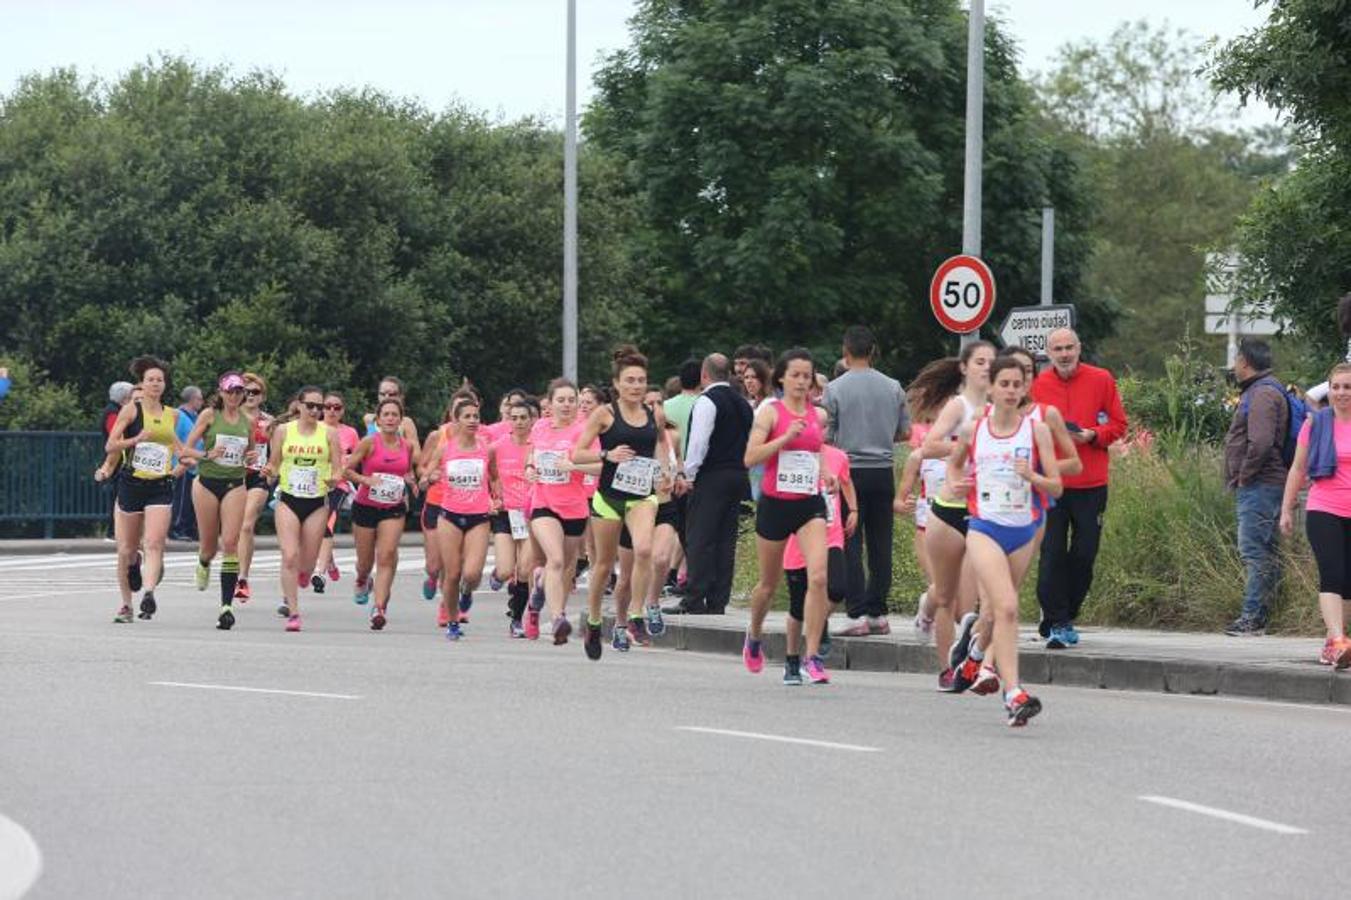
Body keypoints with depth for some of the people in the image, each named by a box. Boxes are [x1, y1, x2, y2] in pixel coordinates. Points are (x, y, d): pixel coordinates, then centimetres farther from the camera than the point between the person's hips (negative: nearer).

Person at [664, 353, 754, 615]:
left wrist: (689, 475, -7)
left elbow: (699, 441, -15)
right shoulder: (742, 404, 15)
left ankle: (694, 600, -11)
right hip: (738, 476, 8)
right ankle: (718, 601, 7)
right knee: (726, 540, 7)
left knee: (700, 540, -7)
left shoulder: (707, 401, -9)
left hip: (711, 477, -8)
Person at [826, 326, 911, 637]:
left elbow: (827, 436, -5)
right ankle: (878, 613, 9)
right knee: (881, 546, 8)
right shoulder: (893, 388, 4)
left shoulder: (835, 389, -6)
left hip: (850, 471, -3)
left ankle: (858, 613, -7)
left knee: (851, 546, -1)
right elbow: (905, 432, 9)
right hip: (884, 471, 3)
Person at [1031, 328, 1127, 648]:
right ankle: (1056, 623, -3)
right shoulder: (1039, 385, 4)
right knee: (1052, 555, -7)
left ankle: (1065, 618, 20)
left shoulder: (1101, 380, 3)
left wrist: (1093, 436, -11)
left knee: (1084, 555, 4)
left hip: (1091, 485, 1)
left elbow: (1119, 426, 6)